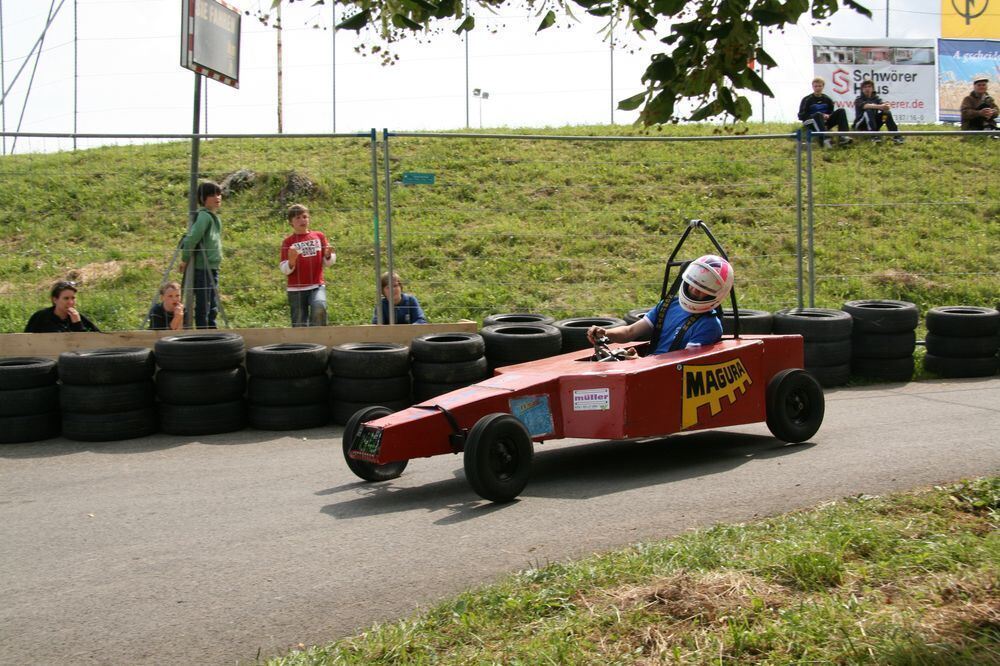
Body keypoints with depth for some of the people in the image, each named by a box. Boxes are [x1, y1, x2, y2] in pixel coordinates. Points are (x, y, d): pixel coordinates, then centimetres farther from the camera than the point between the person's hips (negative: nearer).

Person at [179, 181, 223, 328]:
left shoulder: (214, 217, 15)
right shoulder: (204, 216, -15)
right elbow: (192, 238, -26)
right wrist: (185, 259, -17)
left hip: (212, 269, 9)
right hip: (202, 269, -9)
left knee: (212, 309, 15)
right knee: (203, 308, -4)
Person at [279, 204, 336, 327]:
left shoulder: (319, 237, 10)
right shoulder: (288, 242, 4)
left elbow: (327, 262, 14)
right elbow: (285, 270, 0)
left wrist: (328, 255, -9)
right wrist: (291, 262, -22)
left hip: (317, 286, 1)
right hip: (296, 289, 0)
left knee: (319, 307, -29)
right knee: (299, 325, -1)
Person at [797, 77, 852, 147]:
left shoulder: (827, 99, 14)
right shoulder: (807, 100, 2)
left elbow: (831, 112, 20)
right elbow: (801, 116, -5)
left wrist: (827, 116, -8)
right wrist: (821, 116, -14)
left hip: (825, 123, 4)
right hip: (812, 124, -4)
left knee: (841, 111, -14)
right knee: (818, 114, -37)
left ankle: (843, 137, -35)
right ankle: (826, 139, -59)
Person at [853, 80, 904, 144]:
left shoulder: (876, 98, 8)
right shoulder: (859, 99, -5)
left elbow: (883, 104, -14)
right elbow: (866, 106, -29)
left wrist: (886, 107, -40)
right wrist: (880, 106, -46)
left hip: (874, 123, 4)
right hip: (860, 126, -4)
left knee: (887, 113, -17)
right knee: (869, 111, -30)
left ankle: (896, 136, -23)